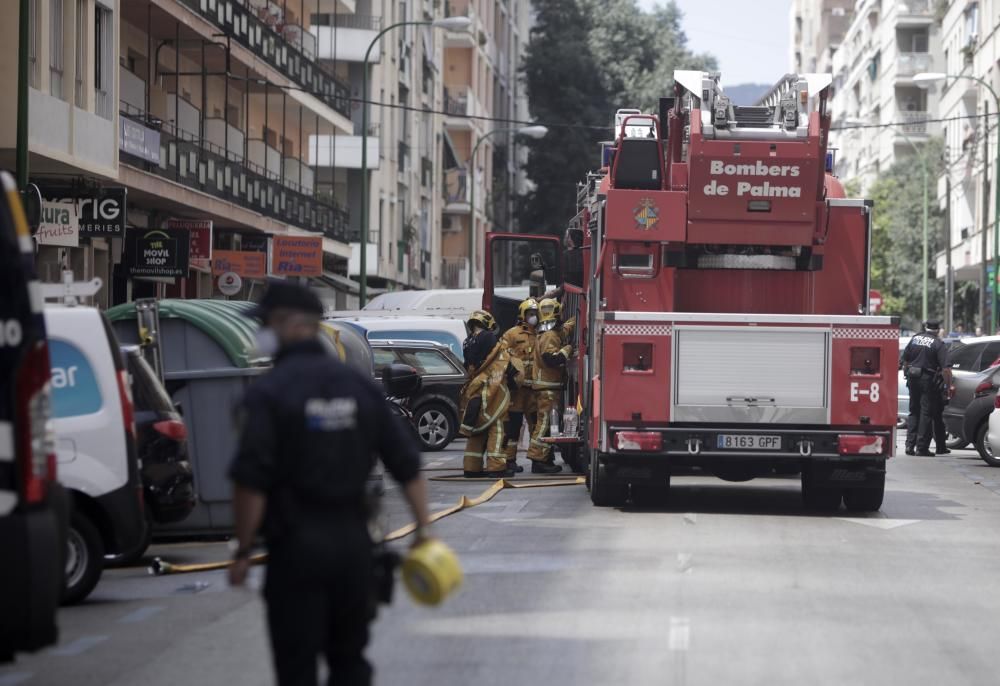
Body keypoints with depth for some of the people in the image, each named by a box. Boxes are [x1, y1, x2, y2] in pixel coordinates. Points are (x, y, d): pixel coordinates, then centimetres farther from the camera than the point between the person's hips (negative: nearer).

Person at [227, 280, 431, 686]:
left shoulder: (267, 393, -10)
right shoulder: (359, 386, 7)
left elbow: (250, 483, -16)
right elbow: (407, 465, 7)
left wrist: (243, 550, -7)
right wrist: (423, 530, 14)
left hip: (296, 548, -5)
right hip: (353, 543, 5)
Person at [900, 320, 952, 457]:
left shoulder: (915, 339, 6)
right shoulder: (938, 344, -9)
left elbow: (904, 360, 11)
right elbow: (945, 369, -16)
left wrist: (907, 375, 22)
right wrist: (949, 384, -9)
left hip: (913, 379, 5)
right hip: (929, 381, -5)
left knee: (914, 413, 14)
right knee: (926, 413, 0)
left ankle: (910, 444, 9)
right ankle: (922, 447, -1)